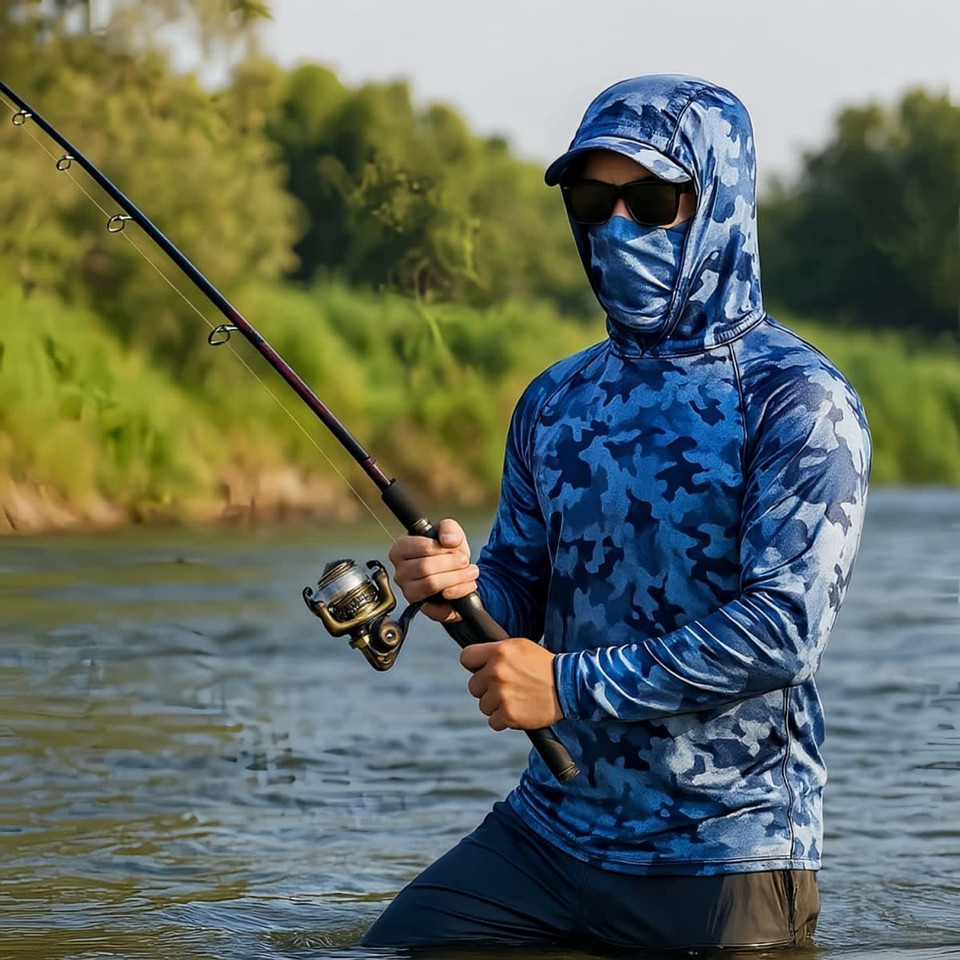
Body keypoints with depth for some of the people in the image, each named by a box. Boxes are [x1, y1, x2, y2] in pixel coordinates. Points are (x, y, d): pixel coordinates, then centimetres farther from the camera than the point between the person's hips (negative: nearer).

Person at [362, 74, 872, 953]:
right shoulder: (557, 401, 10)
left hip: (724, 860, -5)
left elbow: (785, 629, -19)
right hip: (549, 832, 6)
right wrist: (459, 588, -8)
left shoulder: (798, 401, -10)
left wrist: (572, 685, -17)